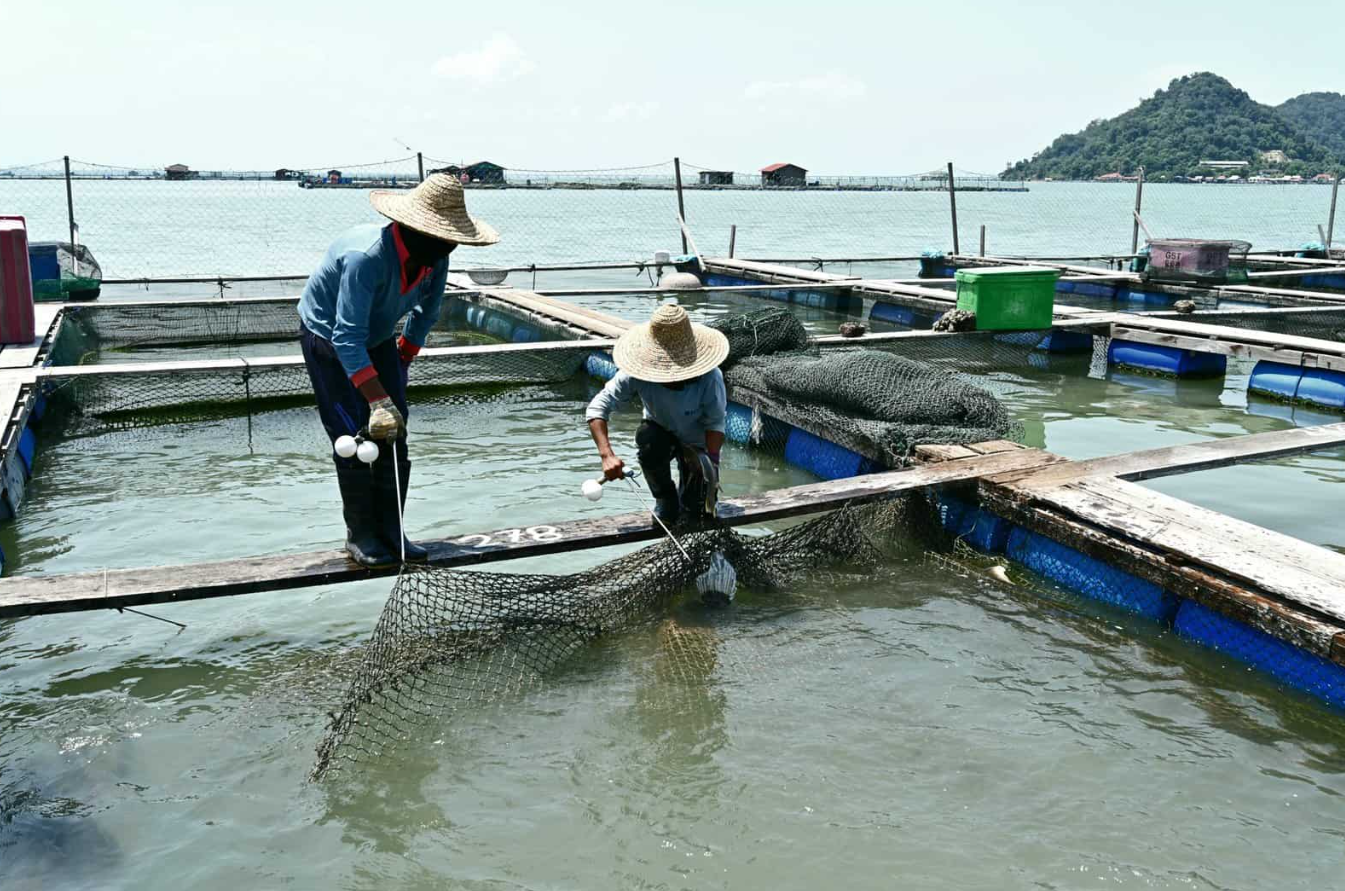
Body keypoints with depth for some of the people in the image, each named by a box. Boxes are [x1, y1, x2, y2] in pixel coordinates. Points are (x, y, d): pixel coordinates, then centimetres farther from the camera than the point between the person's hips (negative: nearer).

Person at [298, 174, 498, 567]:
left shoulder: (435, 256, -15)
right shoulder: (366, 256, -37)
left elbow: (425, 314, 4)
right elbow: (347, 339, -39)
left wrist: (401, 362, 7)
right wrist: (378, 398, -45)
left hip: (378, 339, 7)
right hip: (328, 338, -6)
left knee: (393, 434, 0)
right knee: (355, 437, -10)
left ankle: (389, 530, 9)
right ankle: (360, 535, 3)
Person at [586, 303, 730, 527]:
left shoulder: (710, 378, -33)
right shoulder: (638, 373, -31)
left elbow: (715, 423, -21)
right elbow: (596, 408, -29)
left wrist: (711, 462, -35)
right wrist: (607, 455, -42)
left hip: (697, 442, -2)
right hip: (661, 432, 2)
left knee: (693, 516, -18)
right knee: (646, 438, -36)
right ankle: (665, 503, -10)